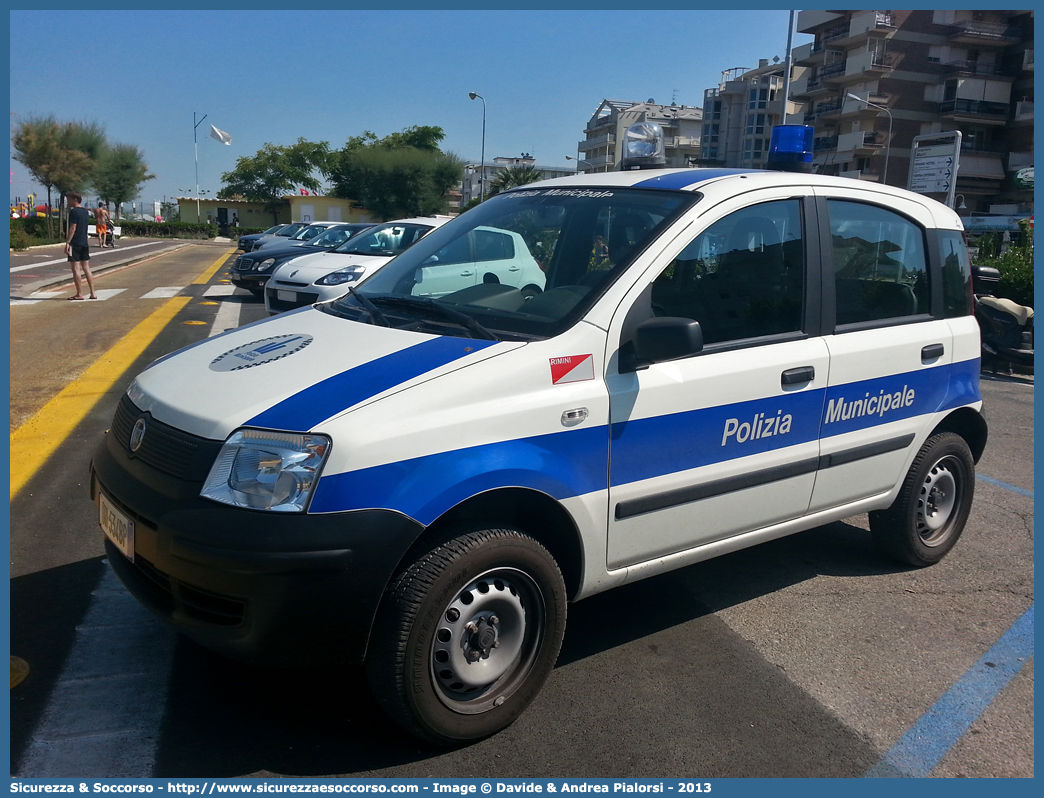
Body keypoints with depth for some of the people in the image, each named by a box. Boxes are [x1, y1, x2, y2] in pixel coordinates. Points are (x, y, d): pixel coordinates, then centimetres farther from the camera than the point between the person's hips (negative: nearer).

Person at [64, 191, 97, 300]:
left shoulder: (74, 211, -12)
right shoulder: (85, 210, 12)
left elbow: (72, 228, -18)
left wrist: (67, 242, -18)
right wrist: (69, 209, 16)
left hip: (75, 244, -8)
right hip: (85, 243, 8)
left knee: (76, 269, -4)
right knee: (86, 268, 10)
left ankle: (79, 294, -3)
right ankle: (93, 293, 8)